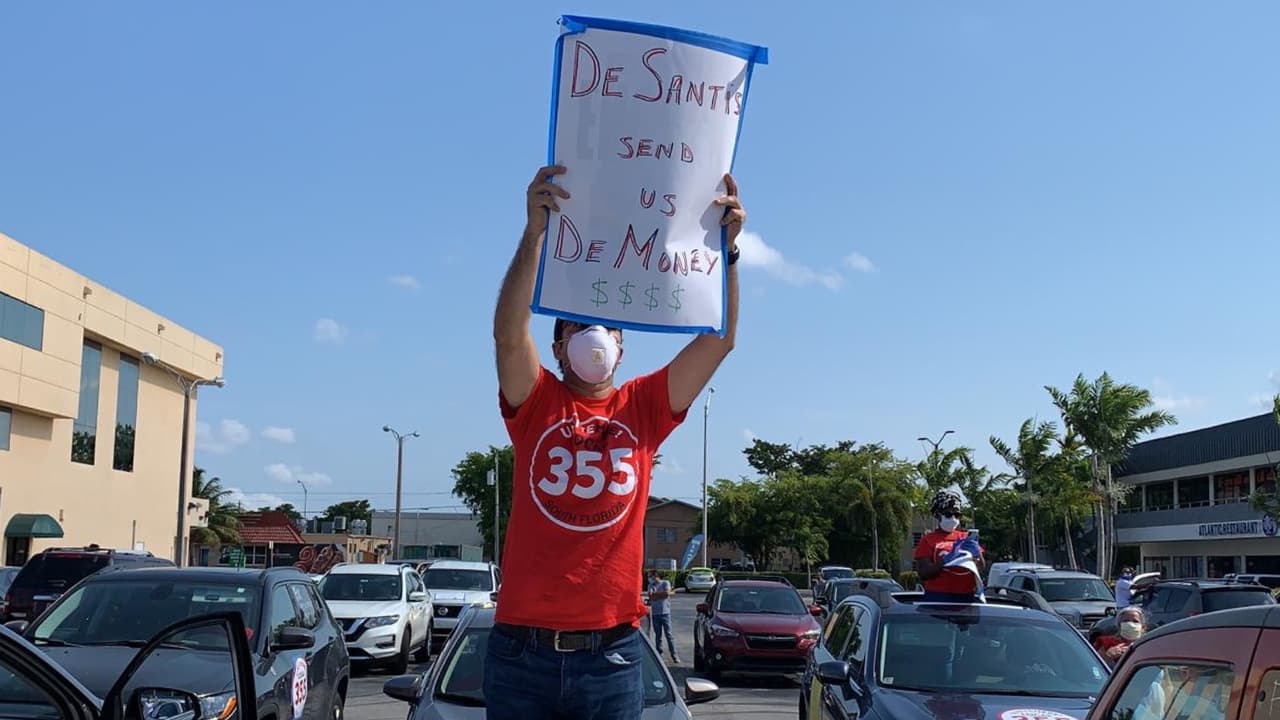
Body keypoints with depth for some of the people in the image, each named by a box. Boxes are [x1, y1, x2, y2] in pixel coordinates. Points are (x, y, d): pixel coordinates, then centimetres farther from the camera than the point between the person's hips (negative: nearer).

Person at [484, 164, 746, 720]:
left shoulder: (644, 407, 8)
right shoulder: (535, 404, 3)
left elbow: (719, 340, -1)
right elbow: (509, 333, -15)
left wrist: (726, 248, -12)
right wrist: (535, 232, -25)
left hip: (612, 653, 1)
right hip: (523, 650, -1)